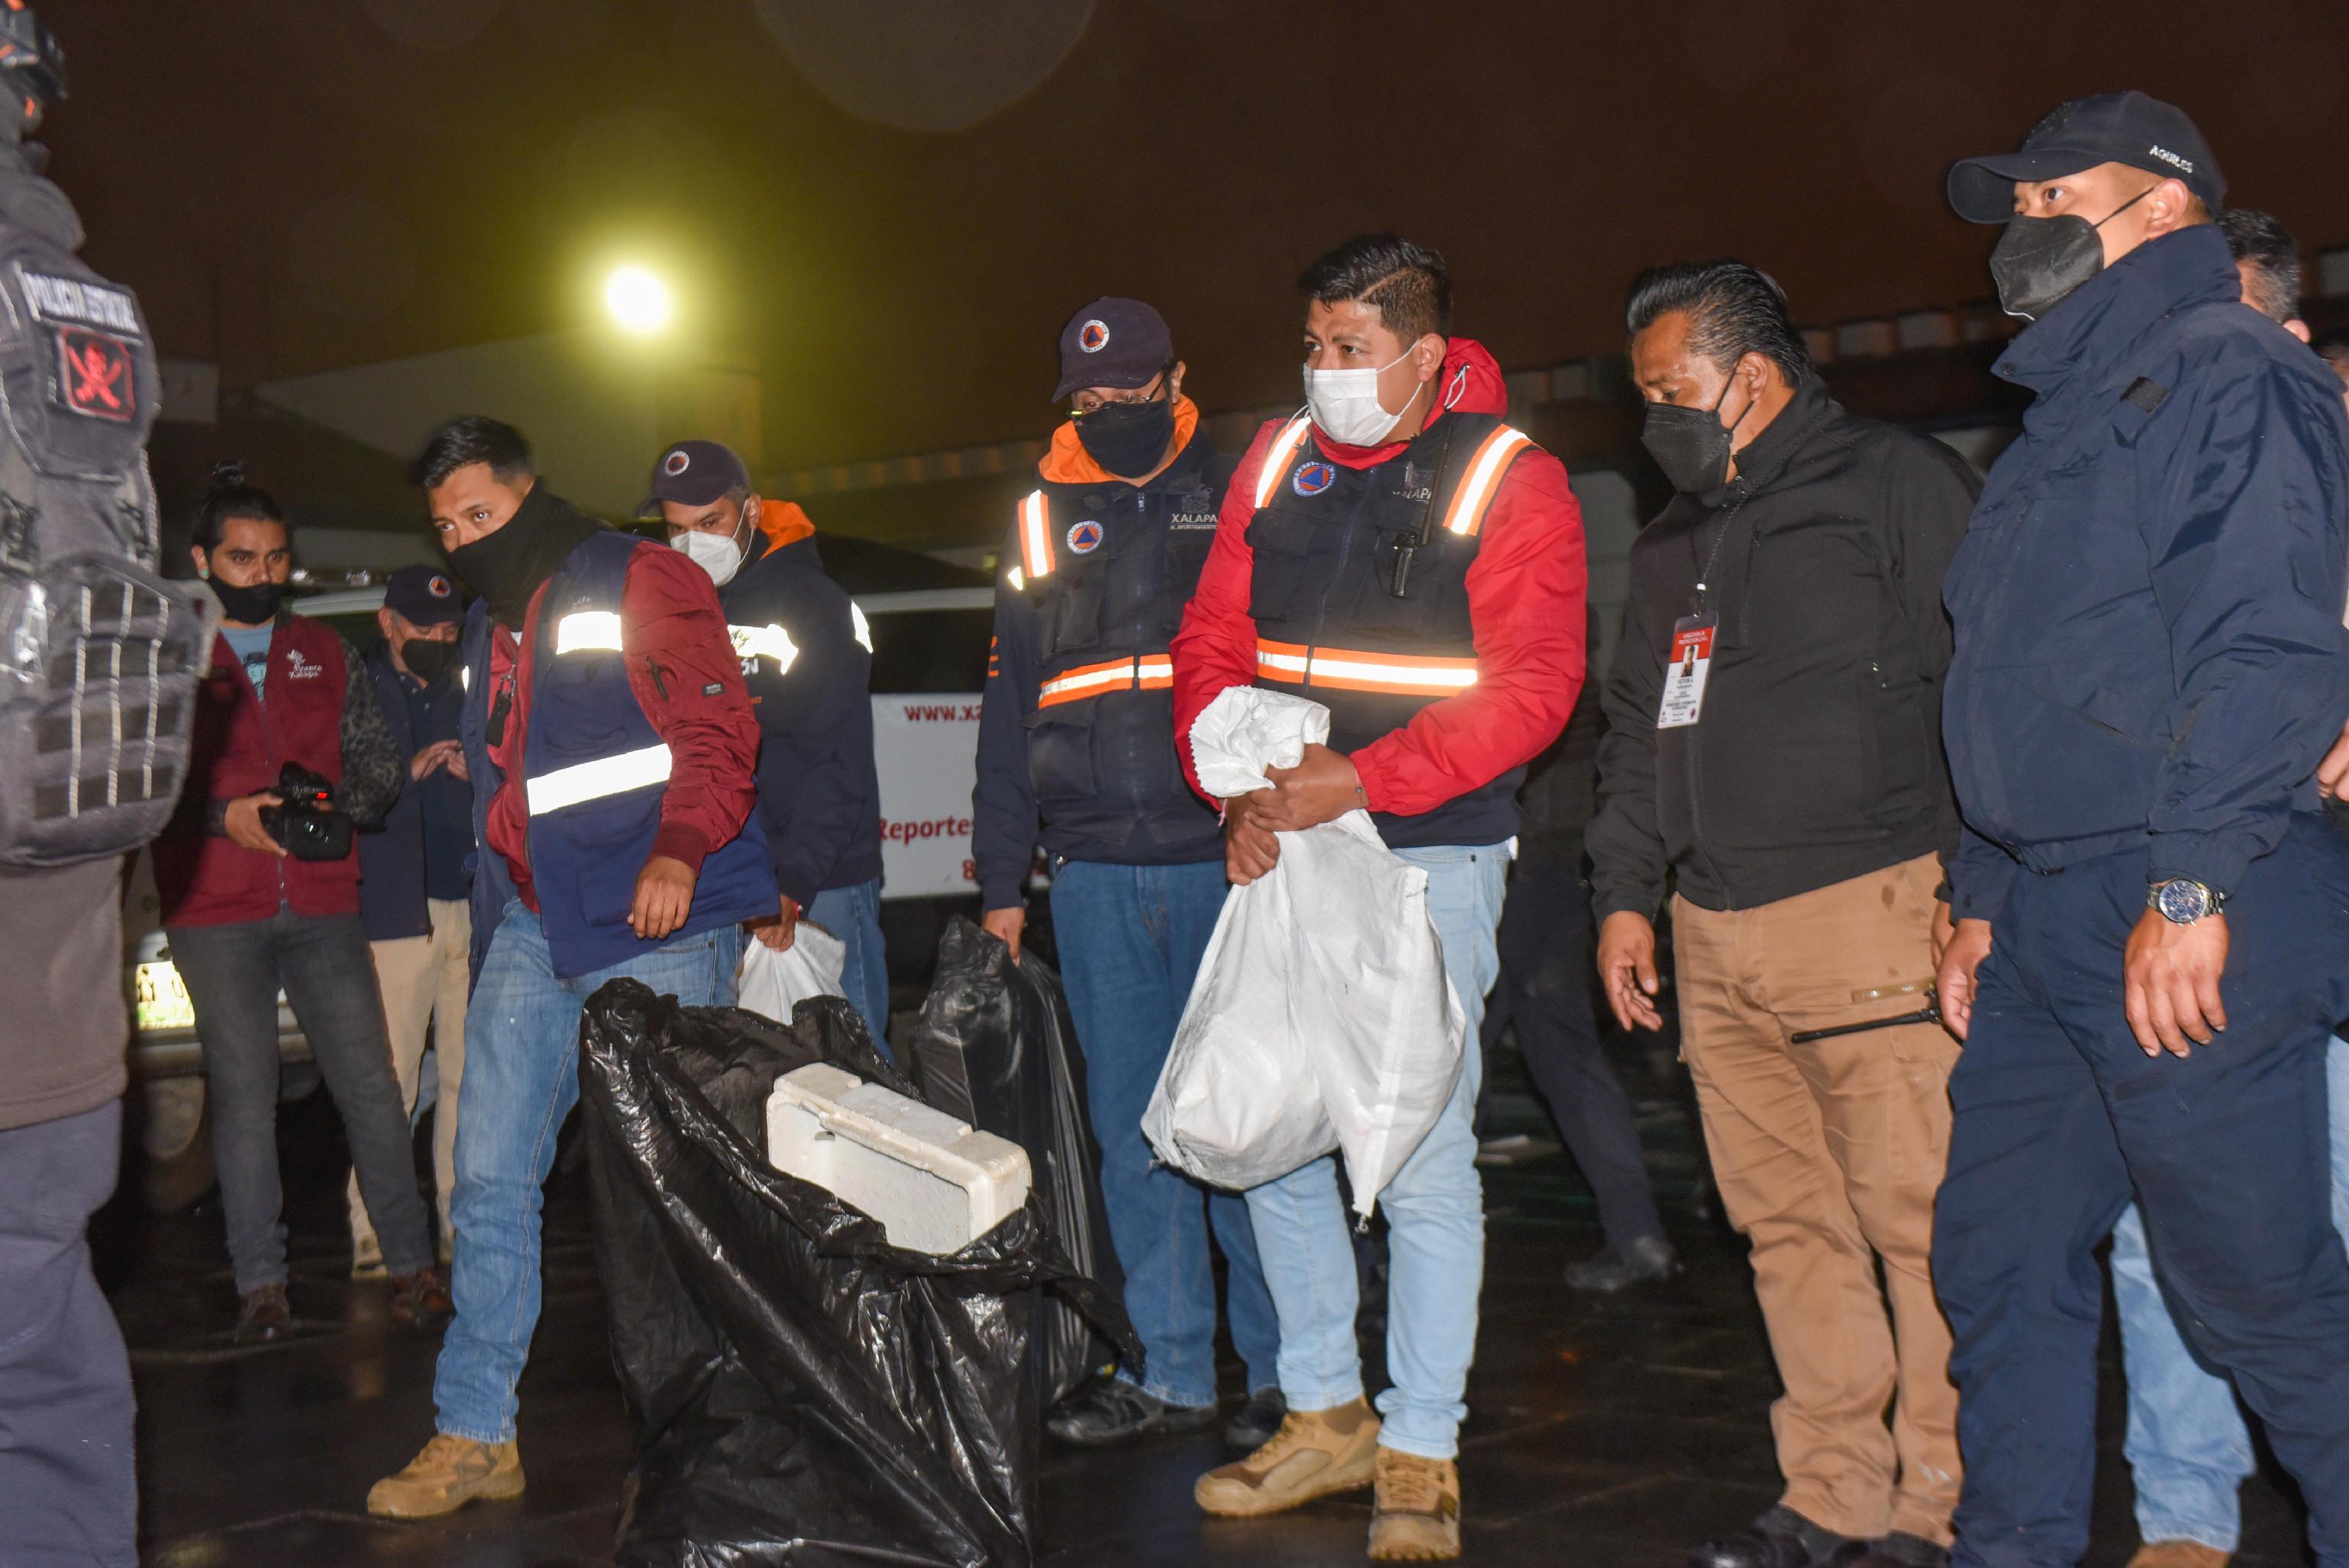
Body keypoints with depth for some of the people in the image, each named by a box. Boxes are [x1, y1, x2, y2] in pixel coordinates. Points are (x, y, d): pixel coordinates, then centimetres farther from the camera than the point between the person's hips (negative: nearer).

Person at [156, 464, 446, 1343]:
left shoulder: (327, 654, 15)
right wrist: (222, 818, -13)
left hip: (323, 906, 2)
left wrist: (337, 804, -6)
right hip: (214, 915, -2)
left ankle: (411, 1264, 7)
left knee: (372, 1086, -1)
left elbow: (381, 768, 15)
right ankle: (260, 1285, 7)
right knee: (243, 1094, 0)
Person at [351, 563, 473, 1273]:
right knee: (388, 1081, -9)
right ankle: (371, 1234, -5)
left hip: (471, 904, 4)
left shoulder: (464, 700, 23)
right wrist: (406, 772, -11)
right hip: (396, 912, -4)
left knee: (469, 1077, 2)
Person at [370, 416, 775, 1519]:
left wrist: (680, 847, -26)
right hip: (529, 930, 7)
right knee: (491, 1179, 3)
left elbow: (718, 731, -11)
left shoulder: (642, 583, -2)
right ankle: (475, 1435, 10)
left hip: (653, 927, -7)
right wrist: (487, 882, 20)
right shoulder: (488, 625, 22)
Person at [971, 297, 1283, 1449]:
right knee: (1133, 1130, 7)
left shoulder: (1239, 499, 6)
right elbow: (1006, 714, 17)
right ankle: (1173, 1372, 16)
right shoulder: (1044, 522, 15)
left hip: (1230, 862, -3)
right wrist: (1000, 880, 12)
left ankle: (1281, 1367, 7)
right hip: (1095, 876, 4)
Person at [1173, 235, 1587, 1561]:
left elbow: (1532, 683, -14)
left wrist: (1359, 781, -20)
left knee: (1422, 1156, -5)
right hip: (1279, 850, 6)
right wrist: (1240, 786, -6)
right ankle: (1325, 1419, 24)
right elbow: (1213, 640, 11)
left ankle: (1422, 1461, 8)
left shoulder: (1509, 481, -5)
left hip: (1430, 854, -5)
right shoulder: (1278, 463, 10)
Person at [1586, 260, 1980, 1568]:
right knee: (1789, 1223, 7)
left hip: (1869, 909, -6)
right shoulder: (1677, 541, 23)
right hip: (1716, 933, 7)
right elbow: (1637, 731, 28)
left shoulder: (1899, 483, 2)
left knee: (1918, 1218, -7)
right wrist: (1627, 892, 19)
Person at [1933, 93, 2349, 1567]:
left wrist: (2192, 886, -24)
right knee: (2001, 1258, 12)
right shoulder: (2069, 413, 23)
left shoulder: (2231, 372, -6)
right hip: (2047, 923, 9)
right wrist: (1982, 895, 21)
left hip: (2188, 915, -9)